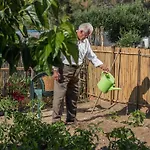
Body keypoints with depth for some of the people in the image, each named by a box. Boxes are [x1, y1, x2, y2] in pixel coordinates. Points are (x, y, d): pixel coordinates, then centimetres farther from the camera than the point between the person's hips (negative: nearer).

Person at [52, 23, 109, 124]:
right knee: (59, 96, -6)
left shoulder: (85, 42, 10)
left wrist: (102, 66, 5)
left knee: (73, 96, 12)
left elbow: (91, 56, 17)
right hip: (64, 69, -7)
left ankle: (71, 120, 22)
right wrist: (55, 70, -16)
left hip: (76, 70, 7)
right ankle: (56, 121, 0)